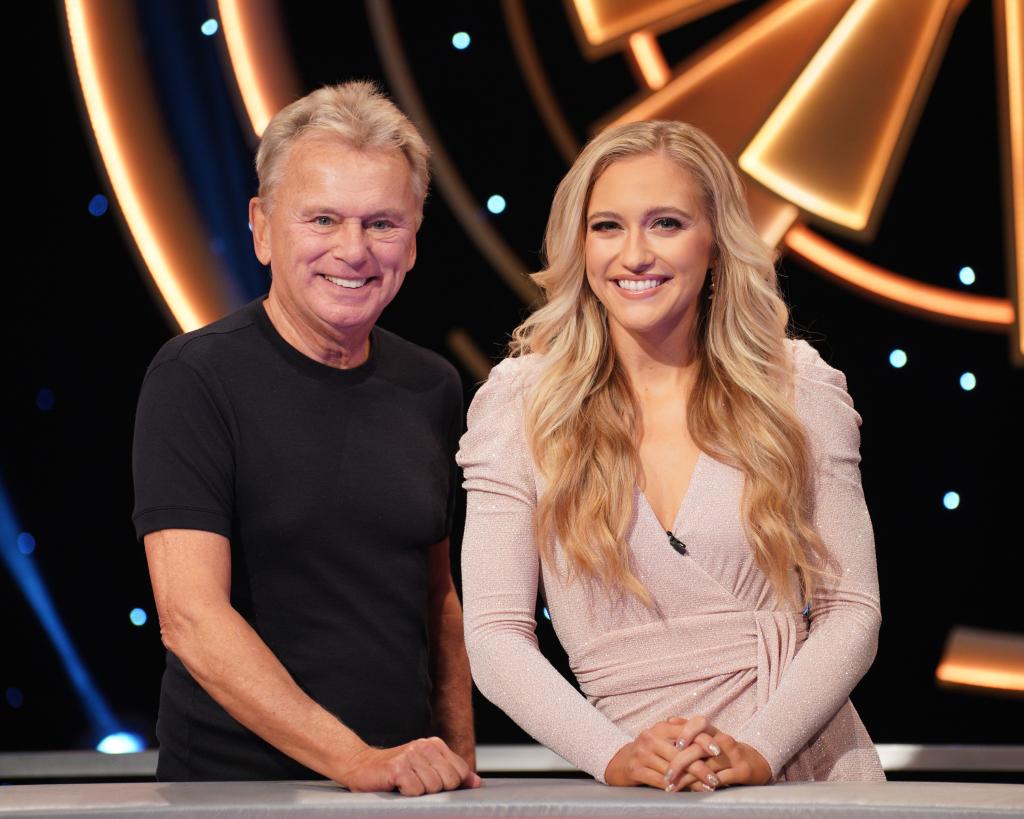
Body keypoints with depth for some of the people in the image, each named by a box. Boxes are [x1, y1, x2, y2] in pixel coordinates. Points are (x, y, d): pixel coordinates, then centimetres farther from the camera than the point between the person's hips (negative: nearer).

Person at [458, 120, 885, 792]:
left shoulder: (800, 388, 6)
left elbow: (852, 610, 5)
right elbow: (496, 635, 0)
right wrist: (615, 755, -14)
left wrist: (759, 750, -10)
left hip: (815, 766, 0)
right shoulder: (520, 402, 3)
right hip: (646, 789, 0)